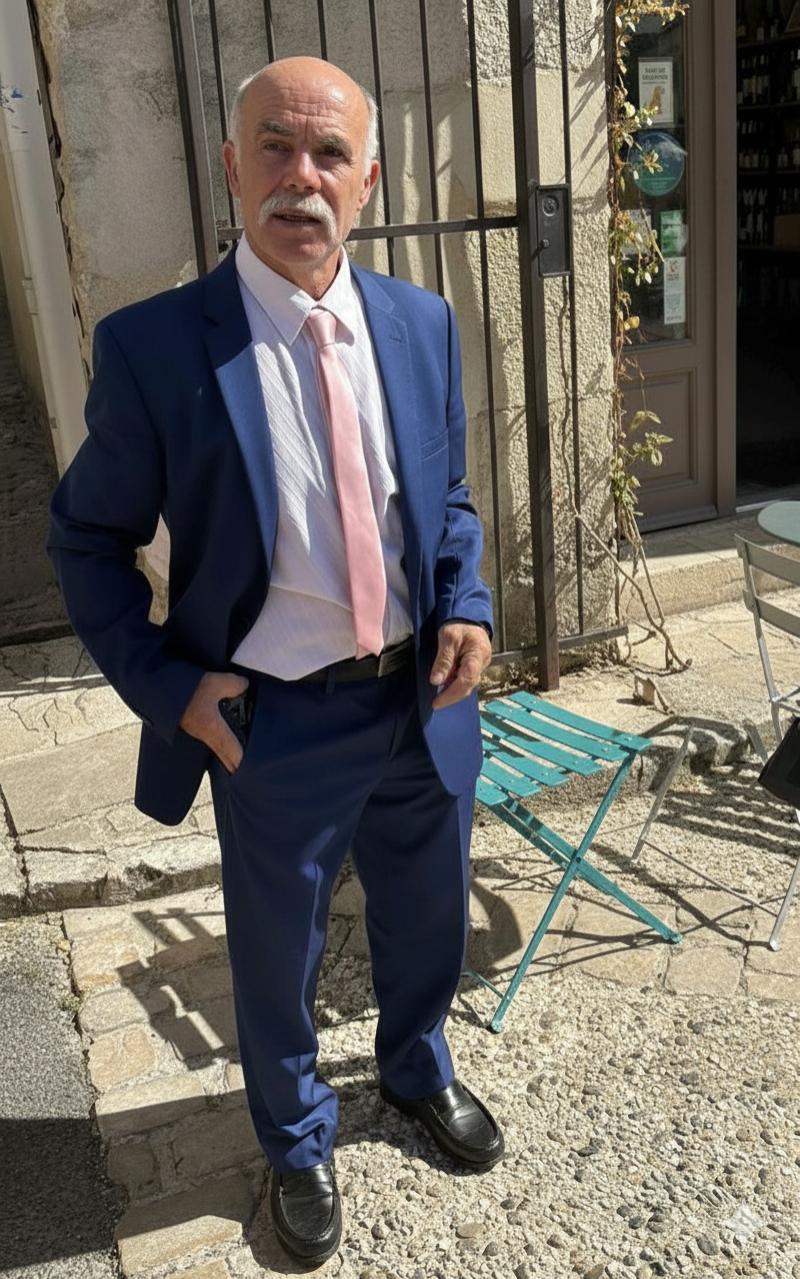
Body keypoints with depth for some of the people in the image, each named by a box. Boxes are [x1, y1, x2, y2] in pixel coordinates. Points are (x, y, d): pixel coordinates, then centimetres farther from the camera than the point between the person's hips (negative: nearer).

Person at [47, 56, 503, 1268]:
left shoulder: (423, 322, -2)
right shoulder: (153, 345, -15)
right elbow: (89, 539, -5)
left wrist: (466, 607, -6)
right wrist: (164, 682, -13)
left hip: (428, 701, 4)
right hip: (277, 724, -3)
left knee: (427, 918, 25)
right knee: (277, 957, 18)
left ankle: (419, 1068, 58)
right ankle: (297, 1141, 49)